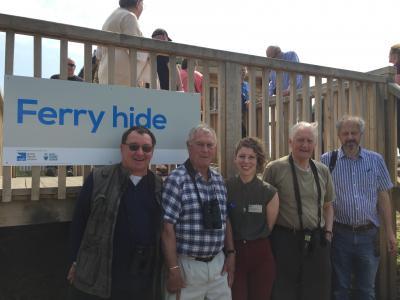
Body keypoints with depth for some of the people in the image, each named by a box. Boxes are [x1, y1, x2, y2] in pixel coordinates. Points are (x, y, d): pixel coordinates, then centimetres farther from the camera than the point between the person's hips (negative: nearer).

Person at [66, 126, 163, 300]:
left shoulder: (160, 186, 3)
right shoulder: (98, 179, -5)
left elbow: (163, 230, 9)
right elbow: (79, 222, 0)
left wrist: (166, 269, 10)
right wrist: (76, 262, 1)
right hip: (97, 279, -2)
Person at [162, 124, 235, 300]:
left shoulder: (219, 180, 7)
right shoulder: (177, 179, -13)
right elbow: (168, 227, -15)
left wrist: (230, 253, 9)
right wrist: (173, 269, -15)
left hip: (218, 263, 6)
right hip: (188, 265, -6)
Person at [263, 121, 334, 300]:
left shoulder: (323, 171, 8)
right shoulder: (275, 168, -7)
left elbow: (328, 205, 18)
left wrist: (328, 231, 8)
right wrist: (271, 235, -5)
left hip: (317, 241, 5)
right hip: (285, 240, -4)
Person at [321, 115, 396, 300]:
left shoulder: (375, 160, 4)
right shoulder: (327, 160, -4)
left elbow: (383, 198, 6)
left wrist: (389, 232, 5)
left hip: (368, 234, 2)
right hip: (339, 234, -2)